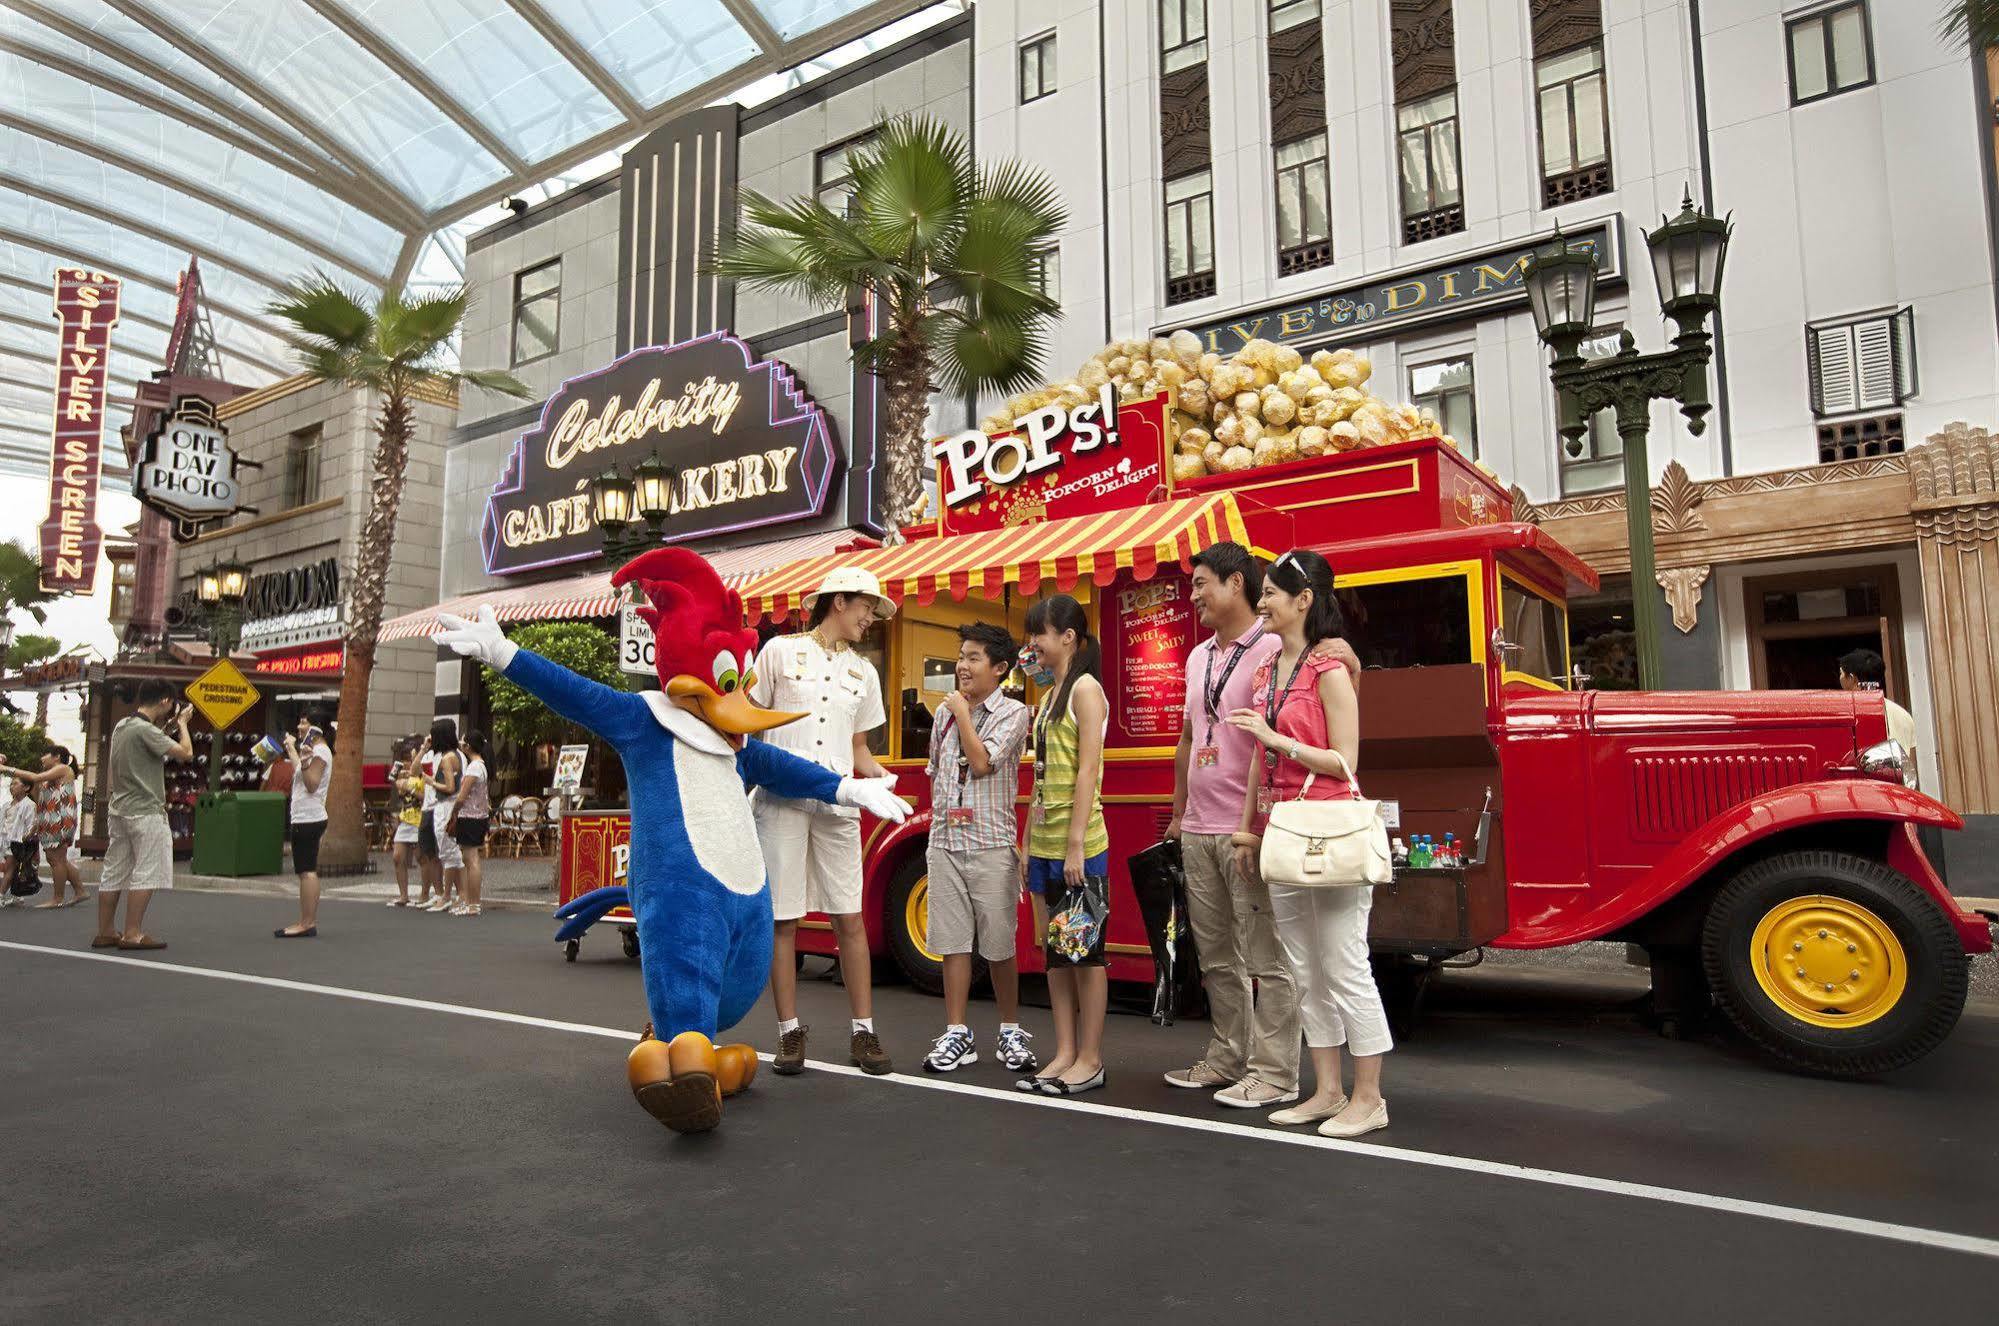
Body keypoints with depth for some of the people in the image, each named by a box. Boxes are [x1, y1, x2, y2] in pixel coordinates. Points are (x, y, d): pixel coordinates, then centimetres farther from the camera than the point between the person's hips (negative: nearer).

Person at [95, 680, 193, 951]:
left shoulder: (121, 725, 12)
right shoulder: (146, 730, -17)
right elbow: (186, 752, -19)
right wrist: (182, 723, -3)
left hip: (119, 809, 9)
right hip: (145, 812, -9)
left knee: (114, 872, 11)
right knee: (146, 873, -4)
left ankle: (105, 932, 16)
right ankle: (132, 934, -4)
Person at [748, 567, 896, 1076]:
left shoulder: (863, 671, 16)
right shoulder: (780, 651, 5)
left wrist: (880, 776, -1)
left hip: (837, 804, 3)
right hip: (780, 800, -3)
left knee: (850, 918, 1)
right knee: (782, 918, 1)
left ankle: (863, 1032, 9)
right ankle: (790, 1032, 12)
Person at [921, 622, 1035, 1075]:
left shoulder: (1013, 713, -3)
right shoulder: (944, 712, 12)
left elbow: (981, 762, -15)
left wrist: (963, 713, -6)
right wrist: (940, 814, 13)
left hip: (992, 844, -4)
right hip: (945, 842, 4)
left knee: (999, 945, 3)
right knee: (953, 942, 5)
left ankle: (1011, 1032, 17)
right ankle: (956, 1035, 13)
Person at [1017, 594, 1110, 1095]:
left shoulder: (1085, 688, -8)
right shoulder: (1048, 694, 16)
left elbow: (1087, 771, -15)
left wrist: (1076, 845, -19)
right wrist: (1028, 843, 14)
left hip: (1079, 845, -8)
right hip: (1044, 844, 8)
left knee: (1085, 951, 0)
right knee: (1055, 952, 11)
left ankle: (1090, 1060, 9)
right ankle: (1064, 1055, 19)